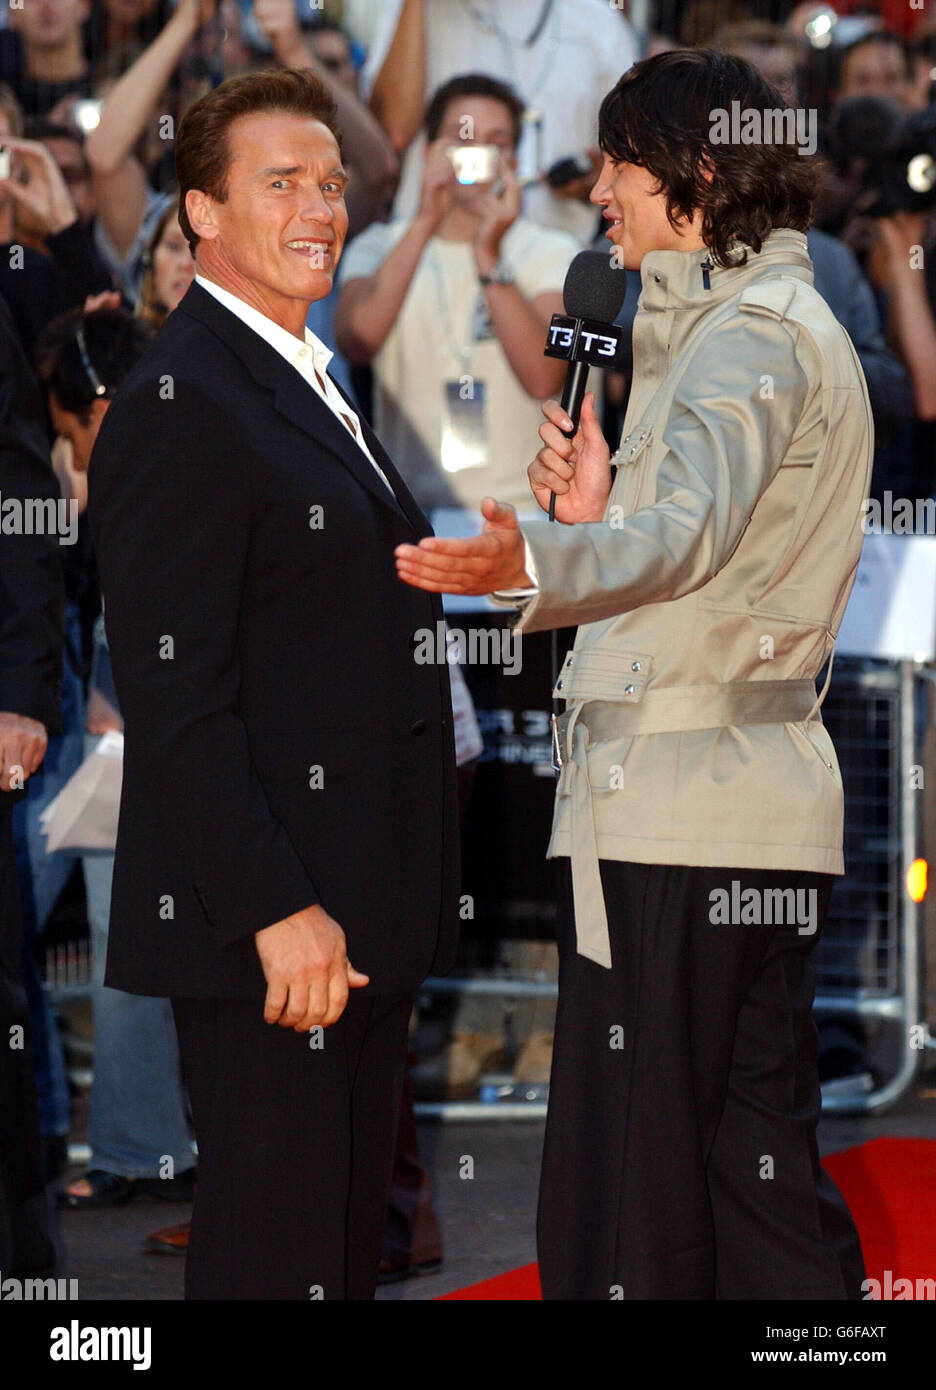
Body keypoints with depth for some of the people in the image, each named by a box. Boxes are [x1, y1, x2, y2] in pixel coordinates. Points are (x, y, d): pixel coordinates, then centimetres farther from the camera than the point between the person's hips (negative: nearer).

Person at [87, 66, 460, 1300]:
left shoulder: (309, 389, 18)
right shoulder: (180, 407, -14)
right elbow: (172, 697, -20)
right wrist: (278, 911, -23)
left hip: (356, 917, 10)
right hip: (268, 928, -10)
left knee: (350, 1237, 14)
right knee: (275, 1250, -5)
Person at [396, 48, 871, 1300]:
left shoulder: (753, 334, -12)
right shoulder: (792, 326, 22)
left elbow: (694, 530, -32)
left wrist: (533, 563, -49)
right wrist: (594, 516, 9)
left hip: (677, 810, -11)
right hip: (761, 804, 11)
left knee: (629, 1199, -8)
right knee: (761, 1165, 12)